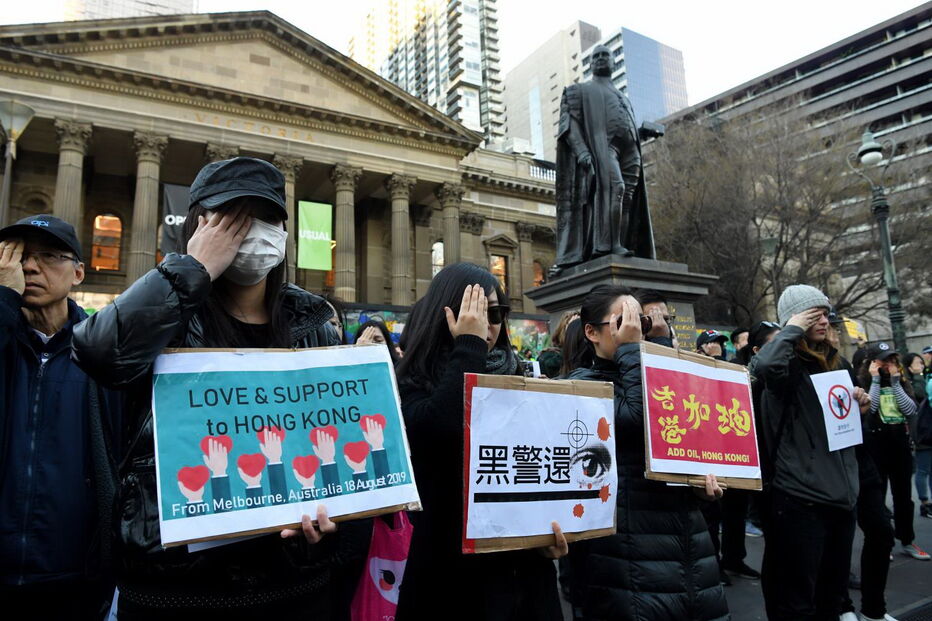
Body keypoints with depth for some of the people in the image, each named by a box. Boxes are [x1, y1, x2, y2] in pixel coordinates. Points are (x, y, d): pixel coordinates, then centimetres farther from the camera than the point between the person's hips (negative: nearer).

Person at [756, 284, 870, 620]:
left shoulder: (838, 363, 14)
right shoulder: (789, 364, -9)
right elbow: (765, 366, -36)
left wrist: (860, 407, 4)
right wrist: (793, 329, -19)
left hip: (841, 492, 8)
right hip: (800, 495, -8)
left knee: (832, 593, 19)